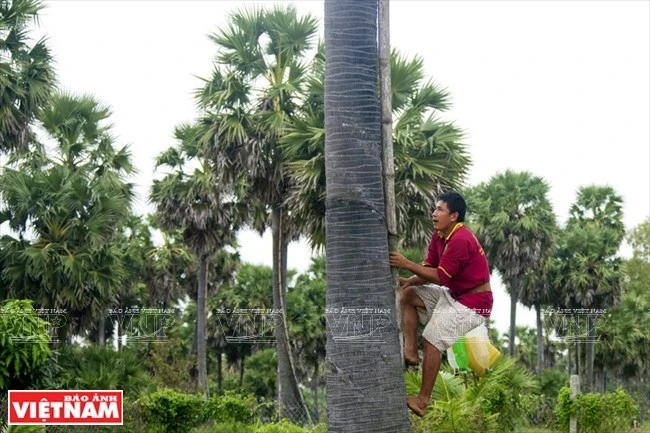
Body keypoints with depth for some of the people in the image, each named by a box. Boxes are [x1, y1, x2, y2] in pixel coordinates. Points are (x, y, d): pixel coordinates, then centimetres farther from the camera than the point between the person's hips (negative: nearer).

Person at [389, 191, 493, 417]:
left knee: (432, 339, -18)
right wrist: (409, 281, -17)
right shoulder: (438, 236, 5)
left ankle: (423, 400, -12)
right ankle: (410, 351, -6)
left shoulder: (461, 240, -25)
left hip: (473, 302, -10)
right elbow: (430, 268, 2)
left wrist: (407, 264, -26)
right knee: (407, 295, 2)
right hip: (454, 295, 10)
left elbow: (440, 277, -25)